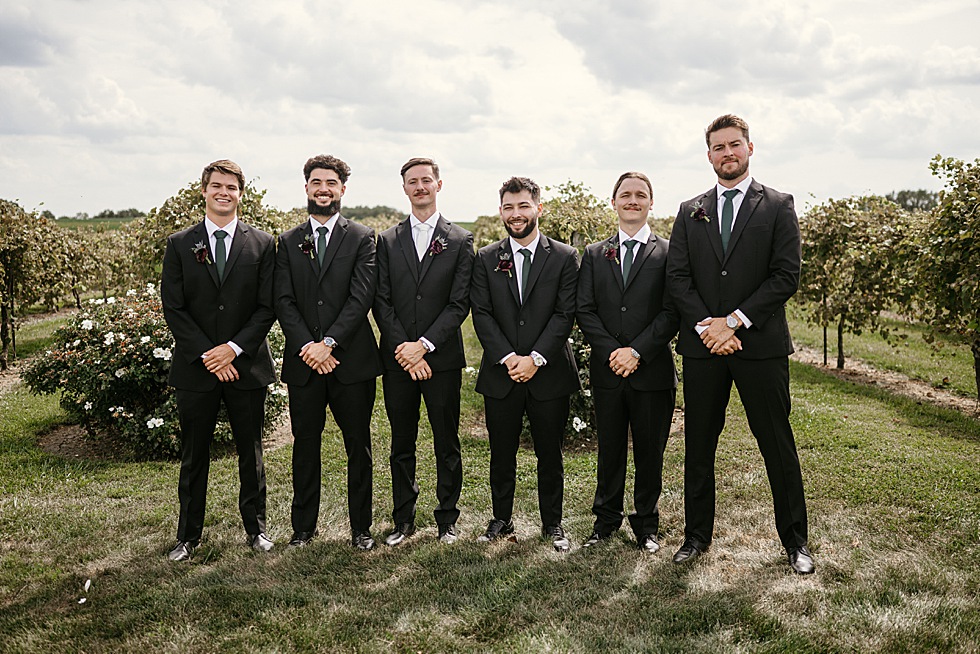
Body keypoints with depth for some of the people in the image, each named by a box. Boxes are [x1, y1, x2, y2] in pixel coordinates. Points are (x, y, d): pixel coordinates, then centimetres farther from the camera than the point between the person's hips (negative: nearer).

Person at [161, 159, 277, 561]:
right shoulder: (180, 245, 4)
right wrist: (207, 354, -11)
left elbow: (267, 307, -2)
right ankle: (188, 535, 26)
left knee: (251, 453, 11)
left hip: (246, 365, 0)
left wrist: (234, 348, -13)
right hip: (195, 367, 0)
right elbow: (173, 308, -1)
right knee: (194, 456, 11)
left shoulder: (262, 244, 2)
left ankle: (255, 527, 27)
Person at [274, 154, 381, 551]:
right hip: (303, 361, 2)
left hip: (351, 359, -2)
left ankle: (360, 527, 20)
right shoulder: (289, 242, 10)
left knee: (359, 446, 6)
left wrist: (329, 342, -17)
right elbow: (284, 302, 1)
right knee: (305, 445, 11)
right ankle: (303, 527, 25)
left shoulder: (363, 239, 2)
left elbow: (361, 298, -8)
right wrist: (307, 346, -13)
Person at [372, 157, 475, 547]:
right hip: (397, 359, 2)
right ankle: (403, 521, 23)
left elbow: (459, 303, -5)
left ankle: (447, 520, 20)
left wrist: (424, 345, -14)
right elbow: (381, 301, 2)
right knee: (401, 445, 11)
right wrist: (403, 348, -10)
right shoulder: (387, 241, 8)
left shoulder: (460, 241, 2)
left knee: (447, 445, 7)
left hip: (442, 358, -2)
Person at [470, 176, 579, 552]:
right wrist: (508, 358, -13)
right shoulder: (486, 259, 6)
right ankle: (501, 519, 28)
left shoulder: (564, 257, 1)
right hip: (500, 375, 1)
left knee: (550, 454, 9)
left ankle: (552, 523, 26)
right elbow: (481, 314, -1)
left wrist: (536, 358, -15)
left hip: (549, 373, -1)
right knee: (501, 454, 11)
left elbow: (565, 314, -5)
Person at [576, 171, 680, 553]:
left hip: (653, 370, -2)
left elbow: (672, 312, -6)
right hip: (607, 370, 2)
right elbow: (584, 311, 3)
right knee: (610, 449, 12)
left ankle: (646, 524, 24)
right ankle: (606, 520, 26)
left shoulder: (668, 253, 1)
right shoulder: (594, 254, 9)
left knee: (650, 451, 8)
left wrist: (636, 351, -15)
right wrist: (612, 351, -10)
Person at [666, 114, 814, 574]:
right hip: (702, 346, 3)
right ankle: (697, 535, 24)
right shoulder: (690, 212, 11)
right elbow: (677, 277, 3)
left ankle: (794, 539, 22)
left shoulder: (778, 206, 3)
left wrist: (733, 321, -13)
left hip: (760, 345, -2)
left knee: (778, 446, 5)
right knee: (698, 446, 10)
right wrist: (706, 326, -11)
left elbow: (786, 276, -6)